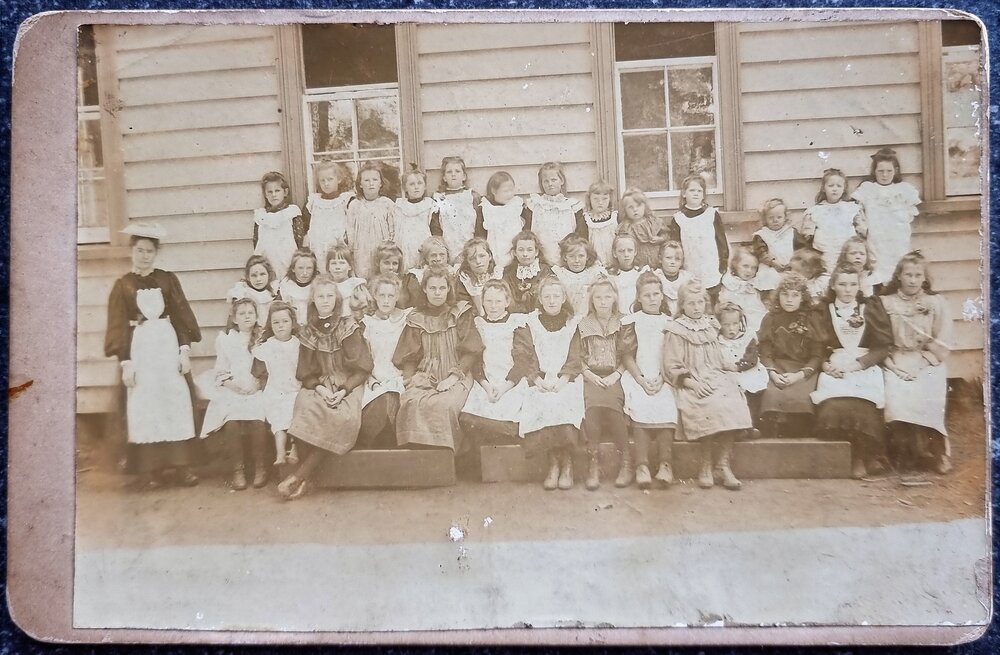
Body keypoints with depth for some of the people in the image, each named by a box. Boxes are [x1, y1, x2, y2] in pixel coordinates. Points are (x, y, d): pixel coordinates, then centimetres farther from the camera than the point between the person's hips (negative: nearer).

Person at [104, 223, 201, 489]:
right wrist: (125, 362, -6)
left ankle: (182, 465, 6)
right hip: (139, 347, -1)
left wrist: (185, 350, -3)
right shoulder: (123, 285, 3)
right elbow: (118, 325, 0)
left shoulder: (168, 279, 6)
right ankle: (150, 469, 6)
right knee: (144, 407, 1)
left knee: (176, 402, 1)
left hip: (168, 343, 1)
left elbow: (181, 315, 5)